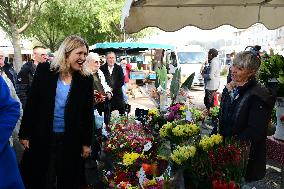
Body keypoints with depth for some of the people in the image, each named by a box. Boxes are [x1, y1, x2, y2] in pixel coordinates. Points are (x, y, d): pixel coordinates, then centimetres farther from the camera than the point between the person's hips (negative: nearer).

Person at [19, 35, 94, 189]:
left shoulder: (86, 80, -3)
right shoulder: (44, 70, -5)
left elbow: (88, 113, 2)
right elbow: (31, 103, -2)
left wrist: (86, 142, 3)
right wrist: (25, 133, -2)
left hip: (71, 140, 1)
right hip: (41, 137, 0)